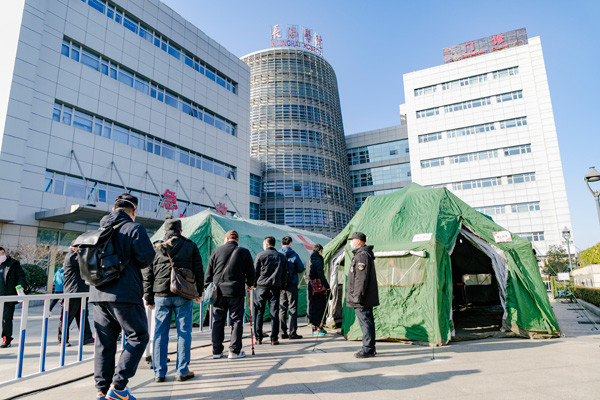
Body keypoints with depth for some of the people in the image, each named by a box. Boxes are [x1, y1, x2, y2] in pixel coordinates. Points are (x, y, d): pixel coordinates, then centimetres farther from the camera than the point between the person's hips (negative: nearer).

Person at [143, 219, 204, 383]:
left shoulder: (156, 247, 8)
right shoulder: (190, 246, 5)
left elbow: (148, 274, 7)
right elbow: (199, 271, 4)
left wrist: (148, 298, 12)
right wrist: (199, 292, 13)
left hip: (161, 295, 2)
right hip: (183, 296, -1)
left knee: (160, 334, 9)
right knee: (184, 333, 5)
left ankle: (159, 372, 14)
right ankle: (183, 371, 9)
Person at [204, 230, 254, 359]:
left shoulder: (217, 251, 4)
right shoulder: (244, 252, 1)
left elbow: (208, 272, 6)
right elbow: (250, 272, 6)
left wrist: (207, 288, 16)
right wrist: (249, 284, 23)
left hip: (218, 292, 2)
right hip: (236, 292, -2)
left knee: (218, 321, 10)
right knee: (236, 320, 6)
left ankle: (216, 351, 15)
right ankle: (235, 351, 8)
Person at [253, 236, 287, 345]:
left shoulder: (260, 255, 0)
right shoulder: (282, 256, 11)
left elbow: (255, 271, 1)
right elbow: (284, 274, 11)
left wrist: (254, 284, 11)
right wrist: (281, 287, 15)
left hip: (261, 287, -2)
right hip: (275, 287, 2)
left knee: (258, 313, 6)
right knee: (274, 313, 5)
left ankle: (258, 338, 9)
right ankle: (274, 338, 6)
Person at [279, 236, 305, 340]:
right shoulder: (294, 255, -8)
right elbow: (301, 269, -2)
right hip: (292, 285, -3)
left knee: (282, 309, 10)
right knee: (292, 309, 2)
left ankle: (283, 332, 12)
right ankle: (292, 333, 2)